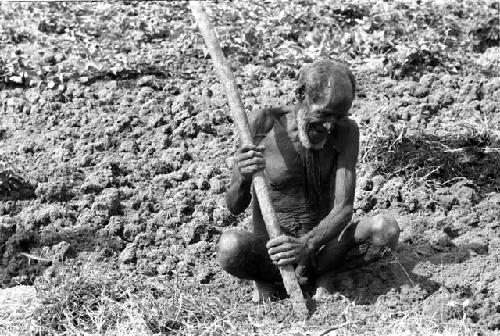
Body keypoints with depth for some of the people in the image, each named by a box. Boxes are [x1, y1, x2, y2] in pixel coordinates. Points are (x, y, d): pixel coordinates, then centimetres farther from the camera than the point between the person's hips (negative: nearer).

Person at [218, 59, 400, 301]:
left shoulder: (346, 132, -10)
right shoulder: (262, 125, -14)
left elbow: (343, 209, -18)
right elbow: (235, 207, -9)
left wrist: (307, 245, -38)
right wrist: (244, 179, -34)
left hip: (321, 243, 2)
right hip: (271, 251, -2)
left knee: (387, 229, -24)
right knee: (230, 246, -36)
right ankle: (265, 278, -2)